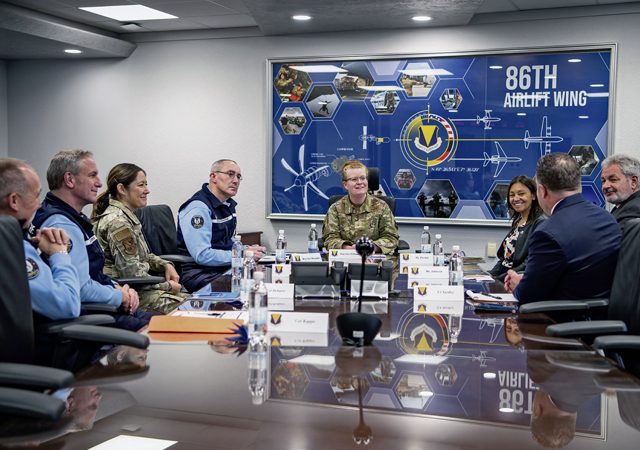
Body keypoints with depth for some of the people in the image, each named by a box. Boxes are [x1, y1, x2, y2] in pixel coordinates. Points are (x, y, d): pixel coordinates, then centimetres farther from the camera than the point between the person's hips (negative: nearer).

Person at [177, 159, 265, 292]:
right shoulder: (198, 207, -16)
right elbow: (202, 255, -23)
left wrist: (246, 250, 4)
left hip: (224, 267, 9)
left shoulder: (228, 204, 14)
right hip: (199, 273, -9)